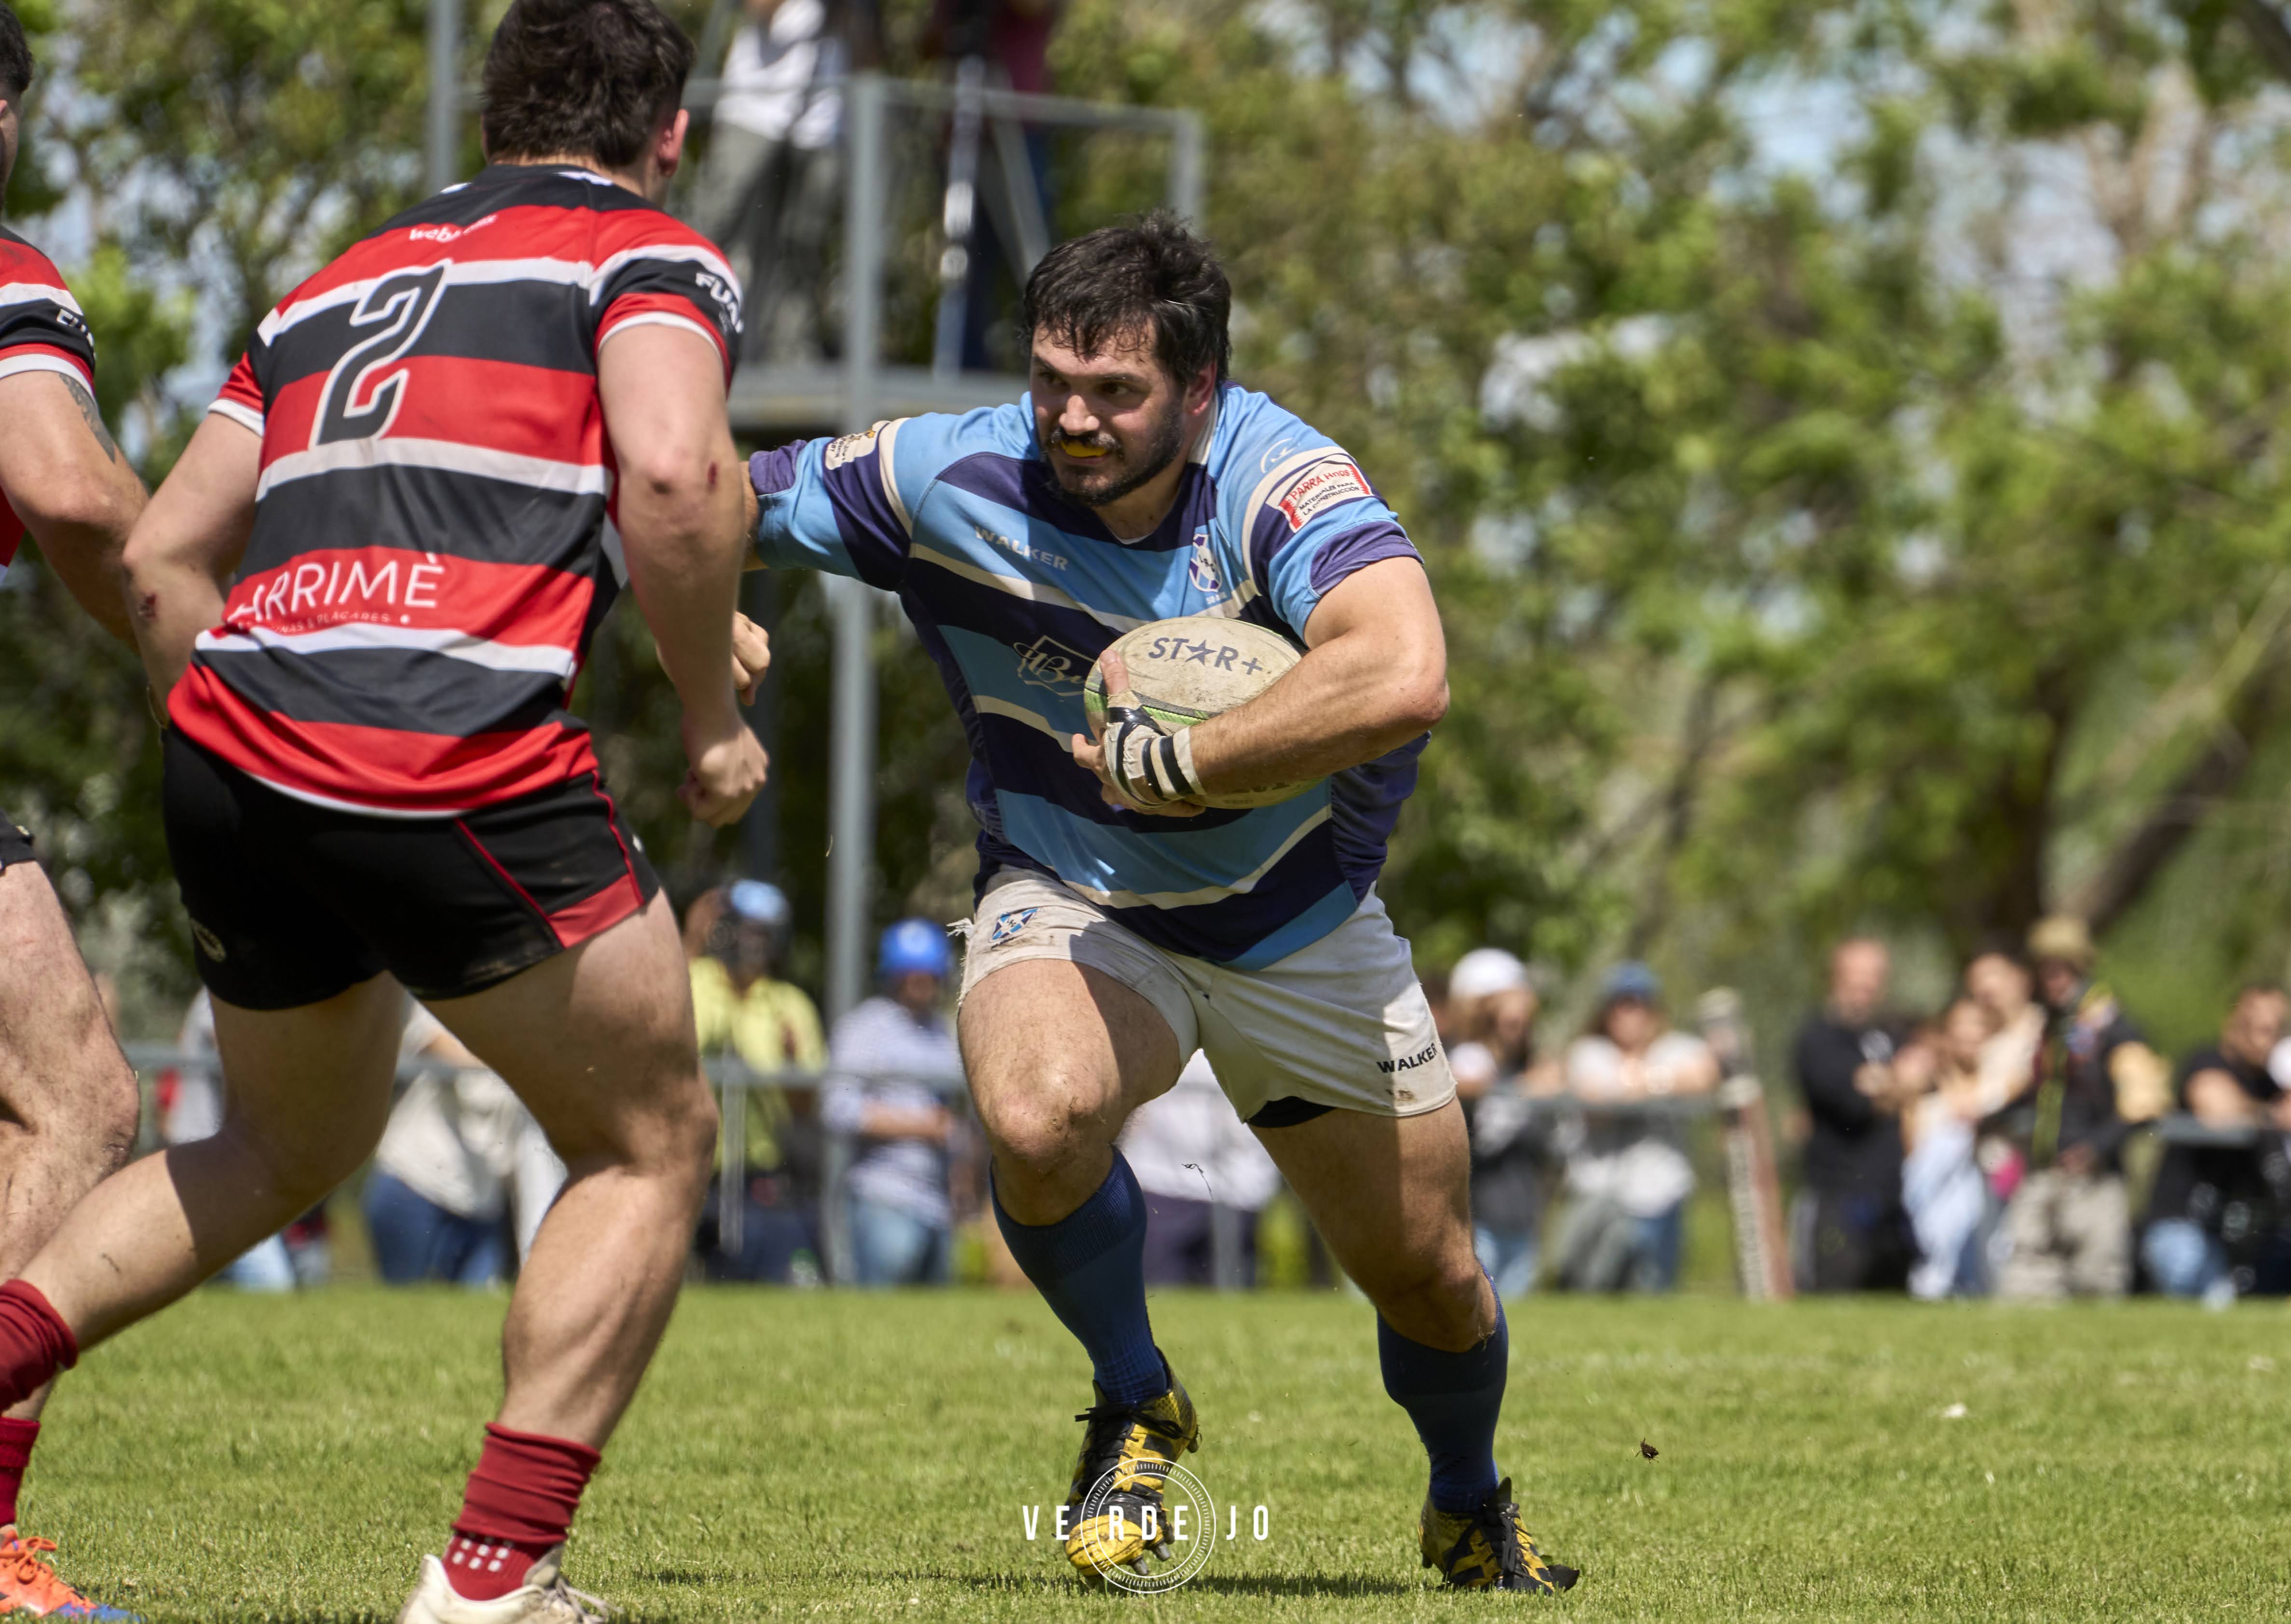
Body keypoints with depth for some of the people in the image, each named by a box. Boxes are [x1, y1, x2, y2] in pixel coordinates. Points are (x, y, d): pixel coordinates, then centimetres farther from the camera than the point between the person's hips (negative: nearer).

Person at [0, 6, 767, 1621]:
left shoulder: (337, 284, 27)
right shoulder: (652, 257, 9)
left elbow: (162, 553, 23)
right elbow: (670, 474, -12)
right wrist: (714, 715, 0)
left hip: (229, 752, 7)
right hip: (461, 755, -6)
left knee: (289, 1145, 29)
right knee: (652, 1146, 12)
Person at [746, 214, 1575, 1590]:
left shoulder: (1281, 482, -29)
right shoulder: (951, 477, -20)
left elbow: (1403, 680, -46)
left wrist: (1165, 761, -40)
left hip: (1300, 921, 0)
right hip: (1071, 900, 0)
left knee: (1430, 1279, 8)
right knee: (1040, 1119, -34)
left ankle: (1473, 1507, 44)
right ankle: (1135, 1406, -3)